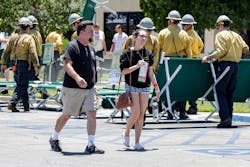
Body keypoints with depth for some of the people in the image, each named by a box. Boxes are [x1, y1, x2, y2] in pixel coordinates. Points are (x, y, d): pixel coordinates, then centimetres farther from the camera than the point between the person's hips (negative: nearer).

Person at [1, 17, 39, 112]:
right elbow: (33, 53, -15)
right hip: (24, 64, -6)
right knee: (22, 86, -3)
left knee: (21, 85, 15)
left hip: (15, 64, 6)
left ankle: (26, 106, 20)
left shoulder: (13, 38, 9)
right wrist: (36, 66, -14)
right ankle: (12, 103, -18)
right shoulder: (29, 38, -8)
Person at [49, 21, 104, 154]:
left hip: (89, 88, 6)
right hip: (72, 88, -6)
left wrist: (93, 83, 22)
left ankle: (90, 145, -9)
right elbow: (67, 65, -23)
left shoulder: (91, 48, 14)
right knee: (66, 115, 7)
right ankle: (54, 139, 29)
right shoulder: (73, 46, -11)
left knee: (92, 113, -9)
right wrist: (77, 78, -38)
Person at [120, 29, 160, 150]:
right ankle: (126, 134, 15)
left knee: (141, 115, 3)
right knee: (136, 113, -12)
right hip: (132, 86, -5)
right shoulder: (128, 53, -5)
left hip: (144, 87, 5)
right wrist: (137, 66, -19)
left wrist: (156, 87, 14)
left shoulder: (148, 54, 9)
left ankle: (137, 142, 8)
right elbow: (123, 71, -7)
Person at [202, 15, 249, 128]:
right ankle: (229, 118, 9)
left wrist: (208, 57, -9)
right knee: (230, 92, 10)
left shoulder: (220, 35, -3)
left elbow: (221, 51, -15)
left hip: (225, 64, -6)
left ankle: (225, 117, -17)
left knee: (220, 91, -5)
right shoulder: (237, 36, 16)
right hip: (235, 65, 6)